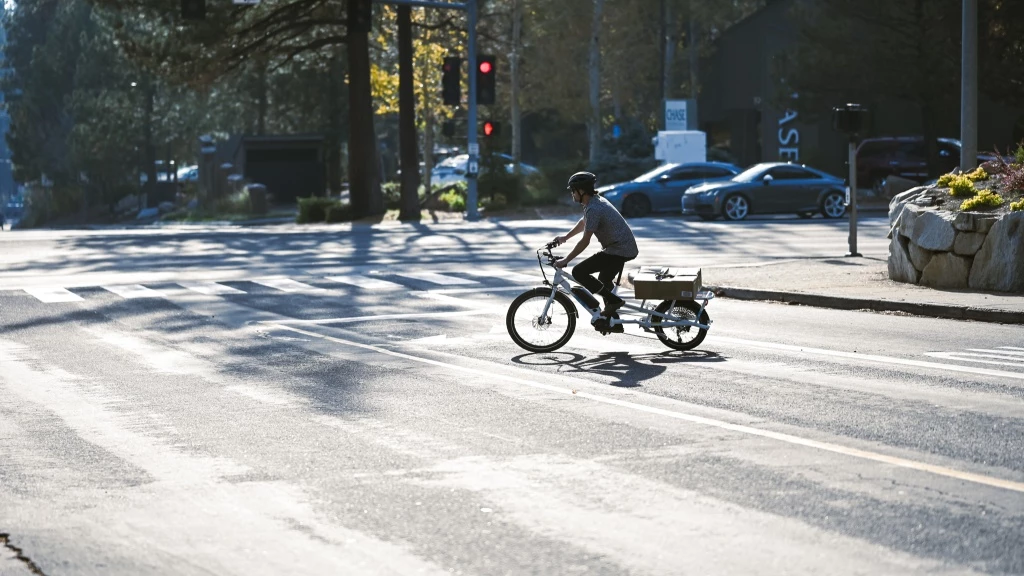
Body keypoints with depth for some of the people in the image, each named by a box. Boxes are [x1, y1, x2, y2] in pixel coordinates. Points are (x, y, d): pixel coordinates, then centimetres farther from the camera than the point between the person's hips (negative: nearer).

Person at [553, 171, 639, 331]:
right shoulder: (596, 201, 12)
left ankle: (613, 300, -8)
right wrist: (565, 237, 35)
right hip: (626, 248, 10)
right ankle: (614, 323, 28)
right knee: (604, 282, 23)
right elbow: (583, 222, 31)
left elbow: (585, 241, -21)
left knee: (578, 272, -11)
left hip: (618, 251, -10)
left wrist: (565, 260, -15)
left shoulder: (593, 209, -20)